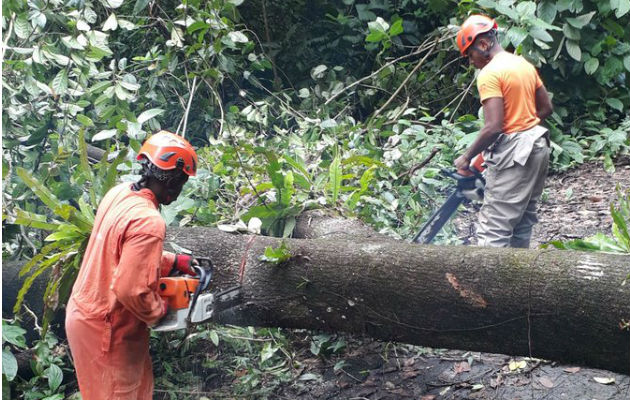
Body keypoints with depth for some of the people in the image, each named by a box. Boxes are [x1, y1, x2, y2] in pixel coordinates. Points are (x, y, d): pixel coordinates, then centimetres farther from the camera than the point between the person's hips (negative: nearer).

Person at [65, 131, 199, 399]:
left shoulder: (119, 193, -1)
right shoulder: (148, 222, -29)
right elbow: (131, 290, -31)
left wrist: (174, 261, 11)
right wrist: (159, 312, -12)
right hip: (106, 328, -9)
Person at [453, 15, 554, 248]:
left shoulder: (489, 74, -15)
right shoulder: (524, 64, 11)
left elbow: (493, 127, -23)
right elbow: (546, 108, 17)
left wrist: (466, 158, -13)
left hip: (513, 153, -9)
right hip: (537, 145, 9)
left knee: (493, 230, -8)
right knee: (523, 219, 17)